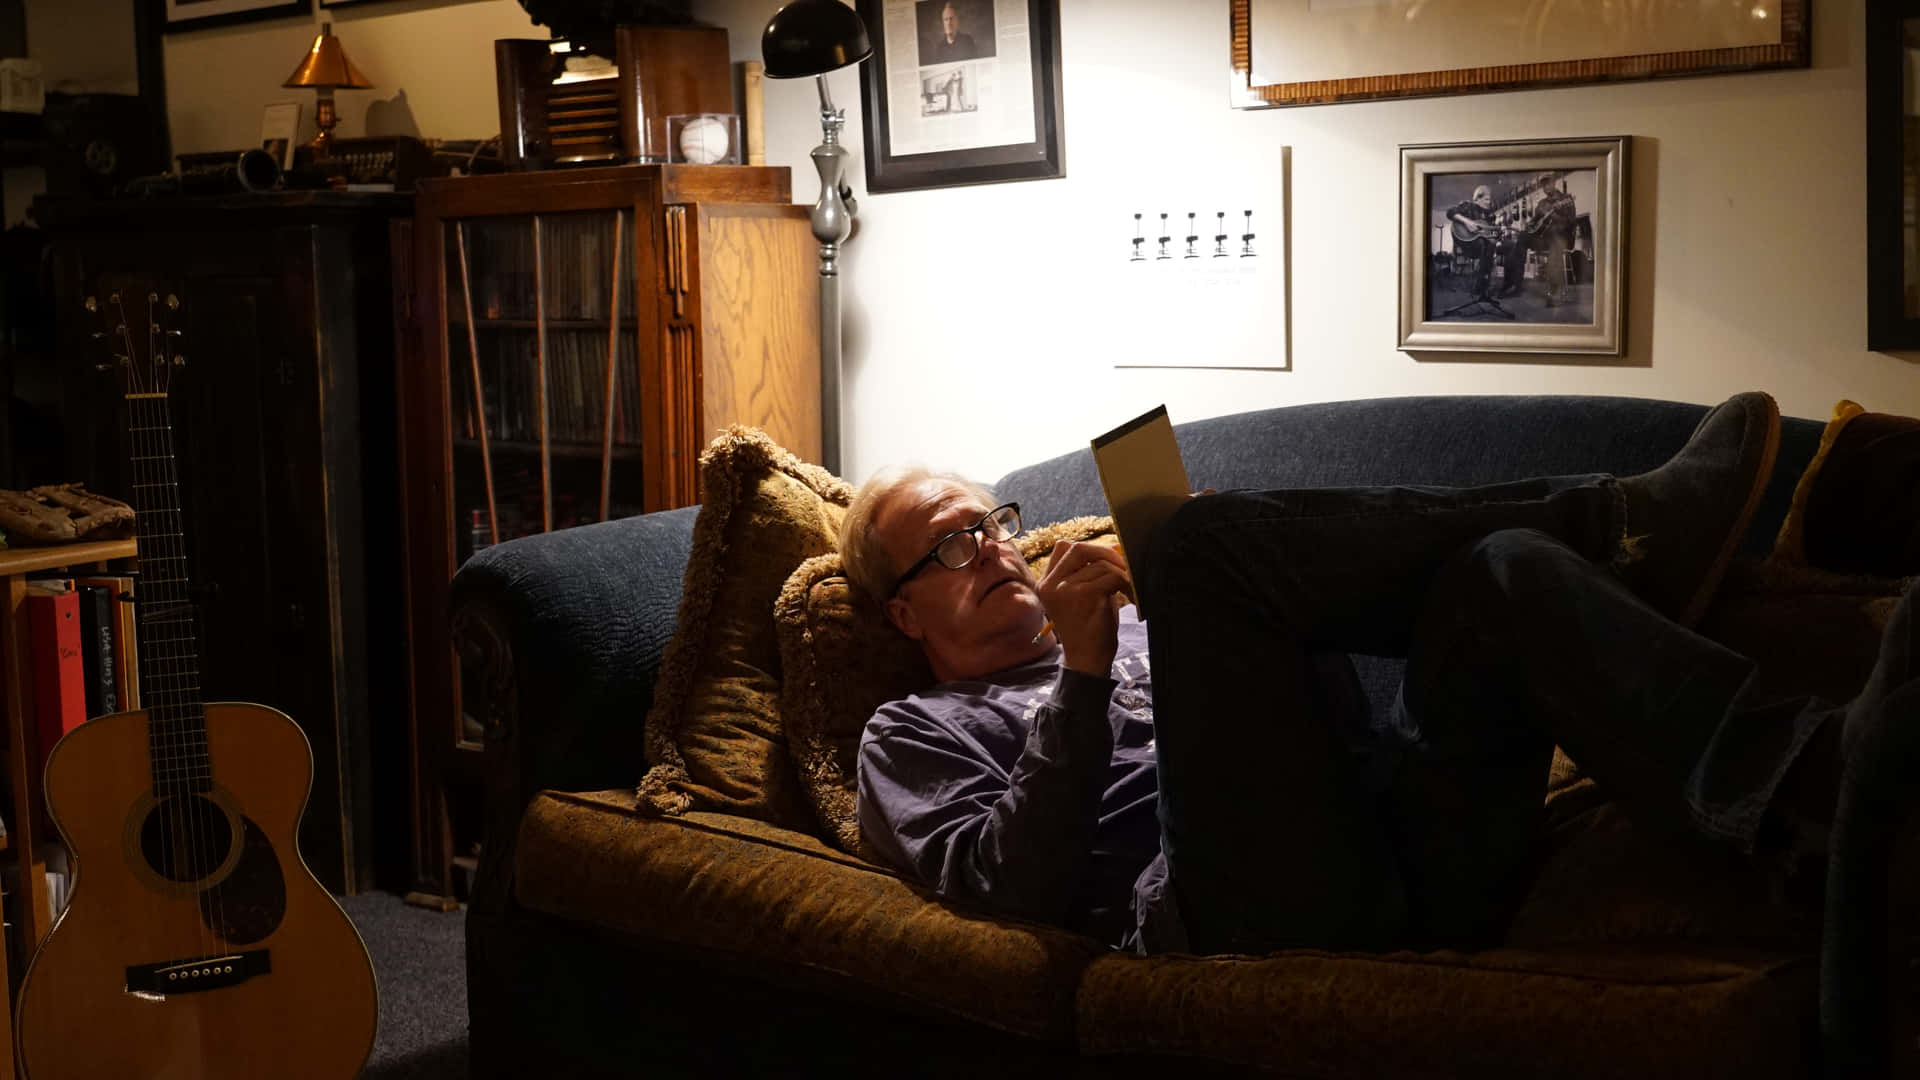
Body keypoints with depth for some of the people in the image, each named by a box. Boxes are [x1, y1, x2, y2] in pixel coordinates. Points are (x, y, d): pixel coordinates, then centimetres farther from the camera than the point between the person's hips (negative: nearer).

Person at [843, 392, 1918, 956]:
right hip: (1256, 912, -6)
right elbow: (1014, 887, -2)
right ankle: (1610, 528, -7)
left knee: (1504, 569, -12)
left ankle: (1805, 773, -34)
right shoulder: (916, 736, 18)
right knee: (1211, 537, -16)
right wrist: (1082, 676, -8)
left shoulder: (1136, 630, 36)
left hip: (1413, 864, 6)